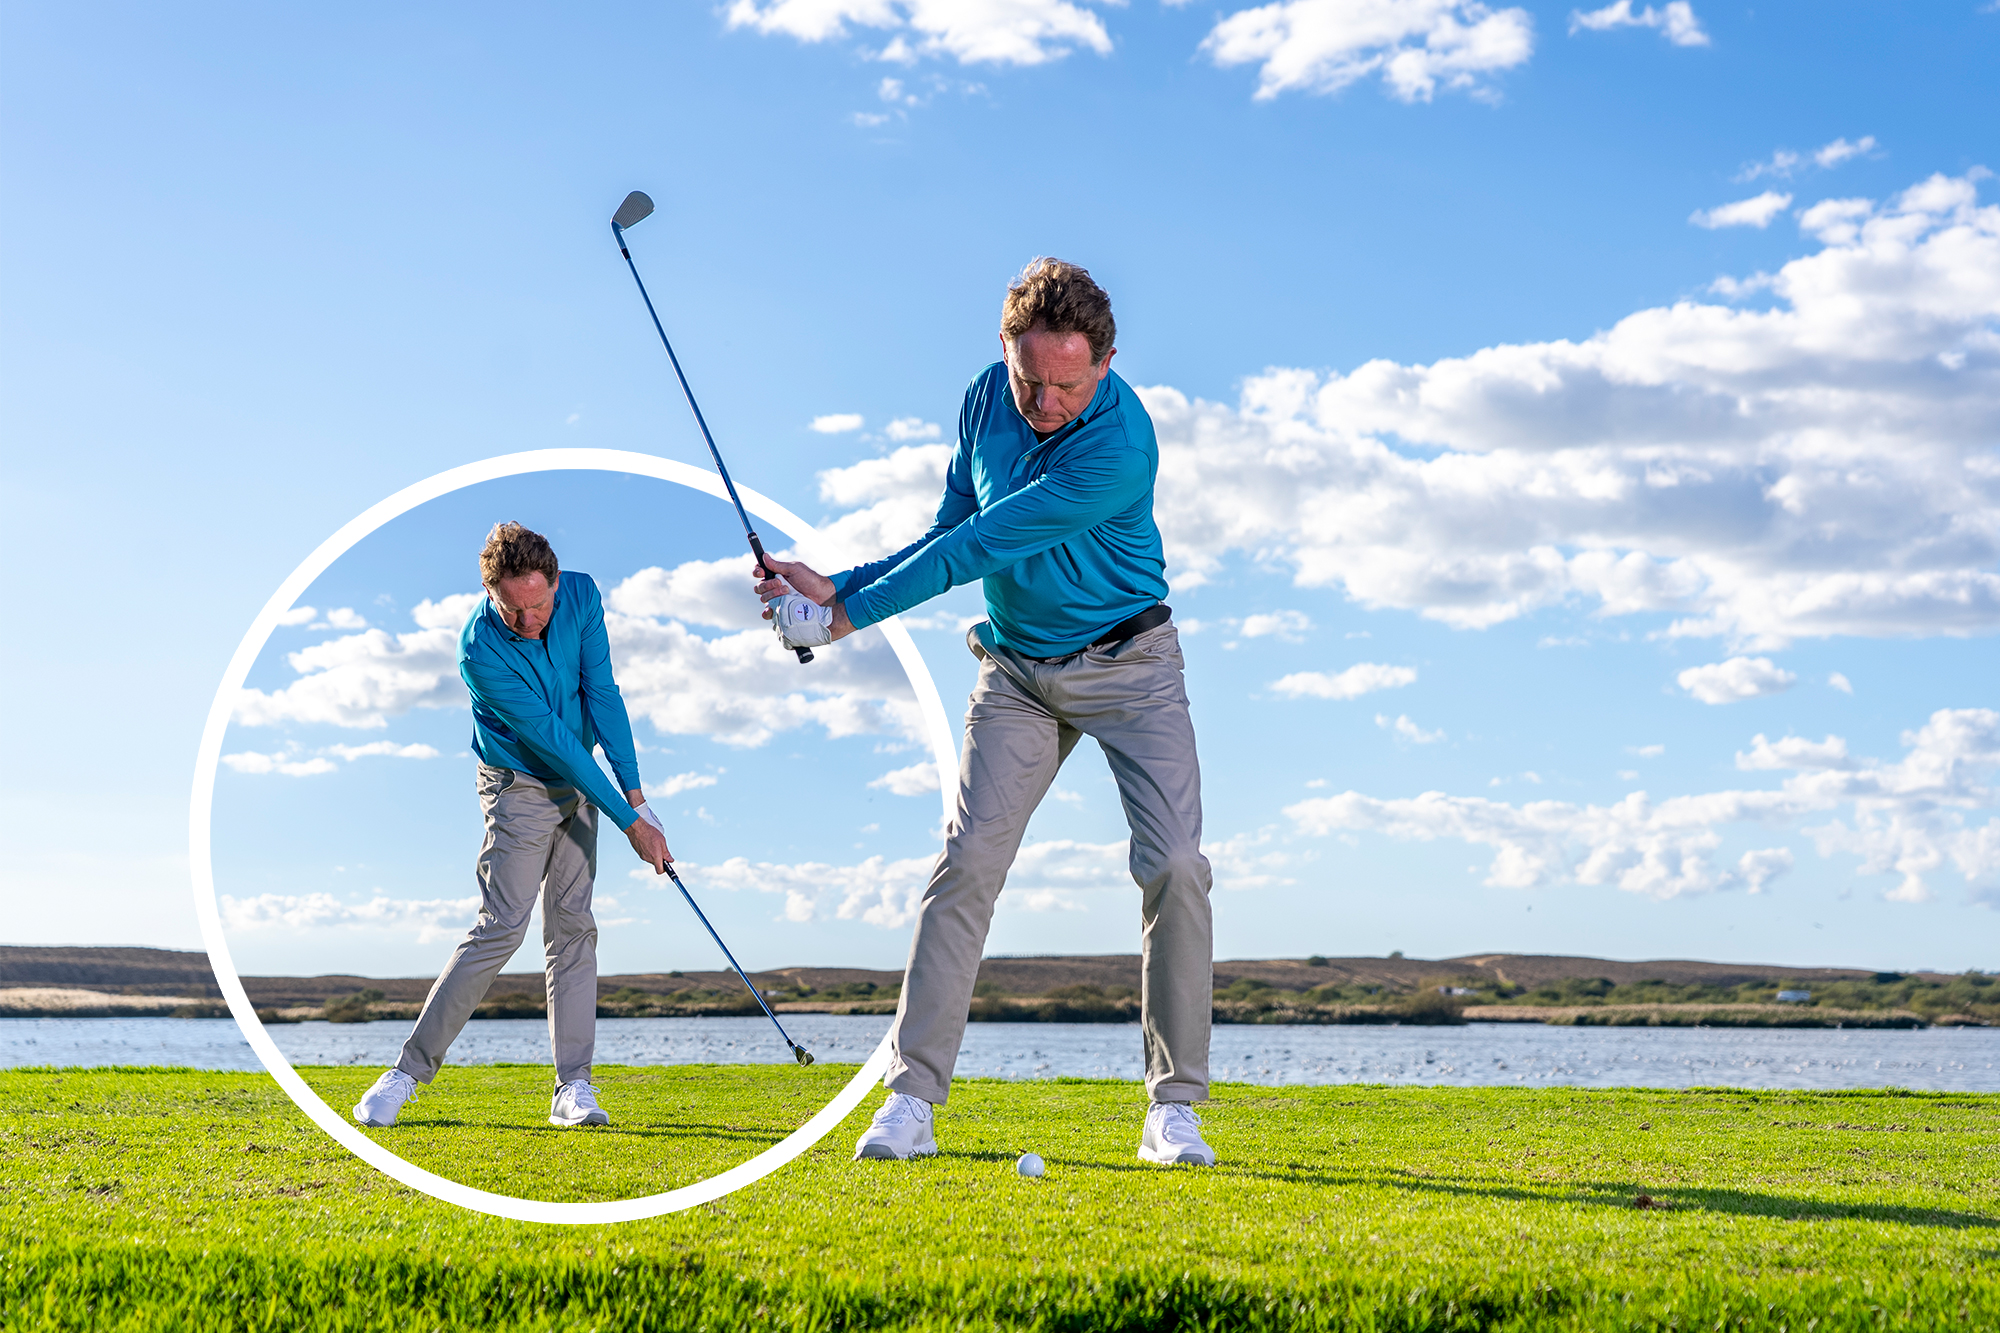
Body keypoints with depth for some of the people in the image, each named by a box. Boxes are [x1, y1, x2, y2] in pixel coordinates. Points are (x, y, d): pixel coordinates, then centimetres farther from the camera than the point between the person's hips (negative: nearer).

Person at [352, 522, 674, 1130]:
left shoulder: (581, 596, -12)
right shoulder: (481, 652, -27)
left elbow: (603, 695, -8)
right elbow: (551, 738, -26)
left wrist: (635, 792, -13)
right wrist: (629, 821, -24)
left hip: (579, 782, 5)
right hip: (521, 785, -5)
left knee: (573, 926, 1)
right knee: (501, 926, -14)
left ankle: (573, 1086, 1)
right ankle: (409, 1069, -8)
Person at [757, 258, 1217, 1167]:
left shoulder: (1119, 444, -27)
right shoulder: (986, 399, -5)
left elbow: (980, 549, -26)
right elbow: (948, 536, 6)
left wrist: (852, 611, -22)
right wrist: (837, 586, -7)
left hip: (1128, 663, -4)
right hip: (1017, 671, 4)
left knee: (1174, 867, -13)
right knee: (967, 861, -8)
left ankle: (1174, 1109, -3)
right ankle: (911, 1098, -6)